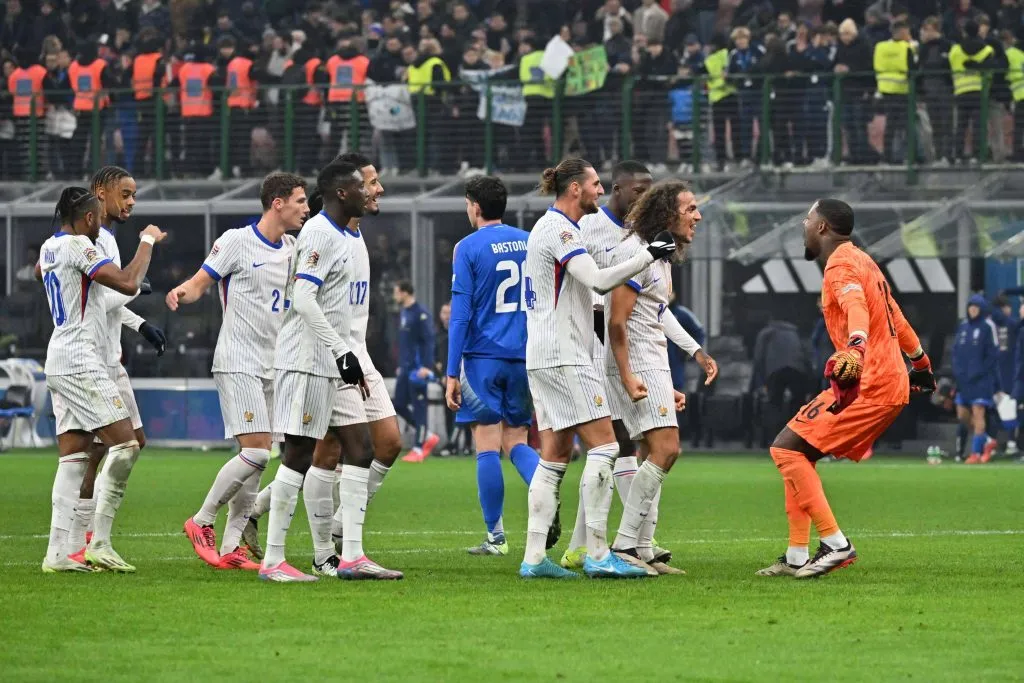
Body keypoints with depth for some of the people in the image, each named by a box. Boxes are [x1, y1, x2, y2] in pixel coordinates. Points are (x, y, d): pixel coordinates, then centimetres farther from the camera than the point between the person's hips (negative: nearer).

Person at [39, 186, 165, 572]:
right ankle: (100, 544, -13)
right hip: (79, 363, -10)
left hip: (59, 362, 10)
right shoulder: (77, 246, -13)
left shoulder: (49, 248, 15)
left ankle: (57, 552, 0)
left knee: (73, 457, 6)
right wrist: (147, 241, -6)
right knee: (124, 443, -10)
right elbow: (127, 283, -20)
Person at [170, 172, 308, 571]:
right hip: (238, 363, -8)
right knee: (256, 452, -16)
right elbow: (200, 283, -7)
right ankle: (201, 522, -1)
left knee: (257, 458, 4)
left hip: (271, 367, 8)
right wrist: (183, 292, -28)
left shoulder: (293, 250, 13)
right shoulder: (237, 241, -7)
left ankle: (230, 546, 7)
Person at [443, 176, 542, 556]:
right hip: (525, 357, 5)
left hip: (483, 357, -4)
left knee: (487, 446, 0)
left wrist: (452, 372, -7)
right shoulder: (530, 243, 9)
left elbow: (460, 313, -9)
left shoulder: (469, 248, -5)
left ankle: (495, 536, 1)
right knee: (516, 442, 12)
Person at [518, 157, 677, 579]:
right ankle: (598, 555, -13)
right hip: (563, 355, -11)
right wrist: (649, 255, -19)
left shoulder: (551, 227, 20)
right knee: (603, 445, -11)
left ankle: (534, 558, 3)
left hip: (542, 355, 11)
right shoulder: (558, 229, -12)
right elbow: (599, 280, -23)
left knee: (555, 456, 8)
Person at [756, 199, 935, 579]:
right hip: (891, 383, 10)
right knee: (797, 453, 12)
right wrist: (920, 361, 46)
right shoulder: (861, 261, 21)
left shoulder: (841, 264, -10)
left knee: (787, 449, -13)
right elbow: (894, 317, 33)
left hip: (867, 386, -10)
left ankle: (835, 544, -17)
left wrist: (856, 346, -51)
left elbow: (857, 305, -32)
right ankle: (796, 558, 10)